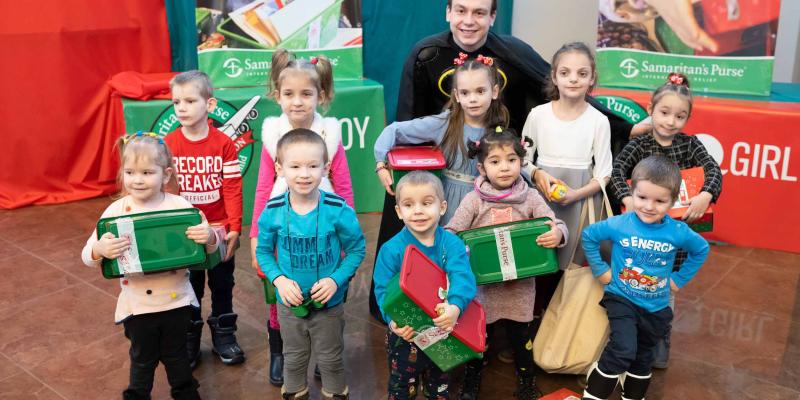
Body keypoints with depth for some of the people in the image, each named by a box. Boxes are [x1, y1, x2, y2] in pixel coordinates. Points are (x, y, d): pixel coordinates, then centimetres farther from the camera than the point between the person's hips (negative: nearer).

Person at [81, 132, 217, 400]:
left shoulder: (180, 206, -12)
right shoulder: (116, 211, -12)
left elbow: (208, 247, -5)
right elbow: (87, 255, -12)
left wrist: (209, 238, -29)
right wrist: (100, 250, -35)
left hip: (177, 300, 0)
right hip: (137, 305, 0)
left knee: (176, 355, 21)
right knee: (142, 359, 20)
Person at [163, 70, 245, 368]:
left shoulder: (224, 144, -10)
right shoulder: (168, 145, -7)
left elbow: (232, 188, -10)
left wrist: (234, 228, -12)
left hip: (219, 231, 0)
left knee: (222, 284, 15)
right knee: (188, 288, 15)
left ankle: (223, 335, 33)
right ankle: (188, 340, 30)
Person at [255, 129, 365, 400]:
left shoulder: (338, 210, -21)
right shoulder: (272, 212, -16)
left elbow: (356, 250, -10)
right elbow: (263, 251, -2)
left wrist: (336, 279, -22)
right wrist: (279, 280, -17)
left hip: (329, 303, -2)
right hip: (289, 302, 2)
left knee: (330, 359, 21)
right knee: (294, 358, 26)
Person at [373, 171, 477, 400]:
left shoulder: (452, 244, -13)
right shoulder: (392, 250, -15)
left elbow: (463, 278, -27)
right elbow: (383, 290, -15)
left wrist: (455, 306, -46)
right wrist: (392, 320, -32)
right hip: (405, 334, -1)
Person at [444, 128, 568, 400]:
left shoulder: (530, 197, -4)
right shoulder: (473, 200, -7)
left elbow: (558, 226, -5)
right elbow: (450, 233, -7)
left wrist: (558, 234, -28)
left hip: (520, 284, 1)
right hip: (484, 283, 0)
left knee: (520, 335, 15)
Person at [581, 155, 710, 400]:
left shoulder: (678, 232, -13)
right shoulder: (618, 225, -18)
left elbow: (701, 249, 8)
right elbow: (588, 236, -1)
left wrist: (680, 279, 5)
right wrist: (600, 269, -2)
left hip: (656, 307, 3)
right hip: (621, 299, -3)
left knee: (643, 357, 19)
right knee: (623, 350, -20)